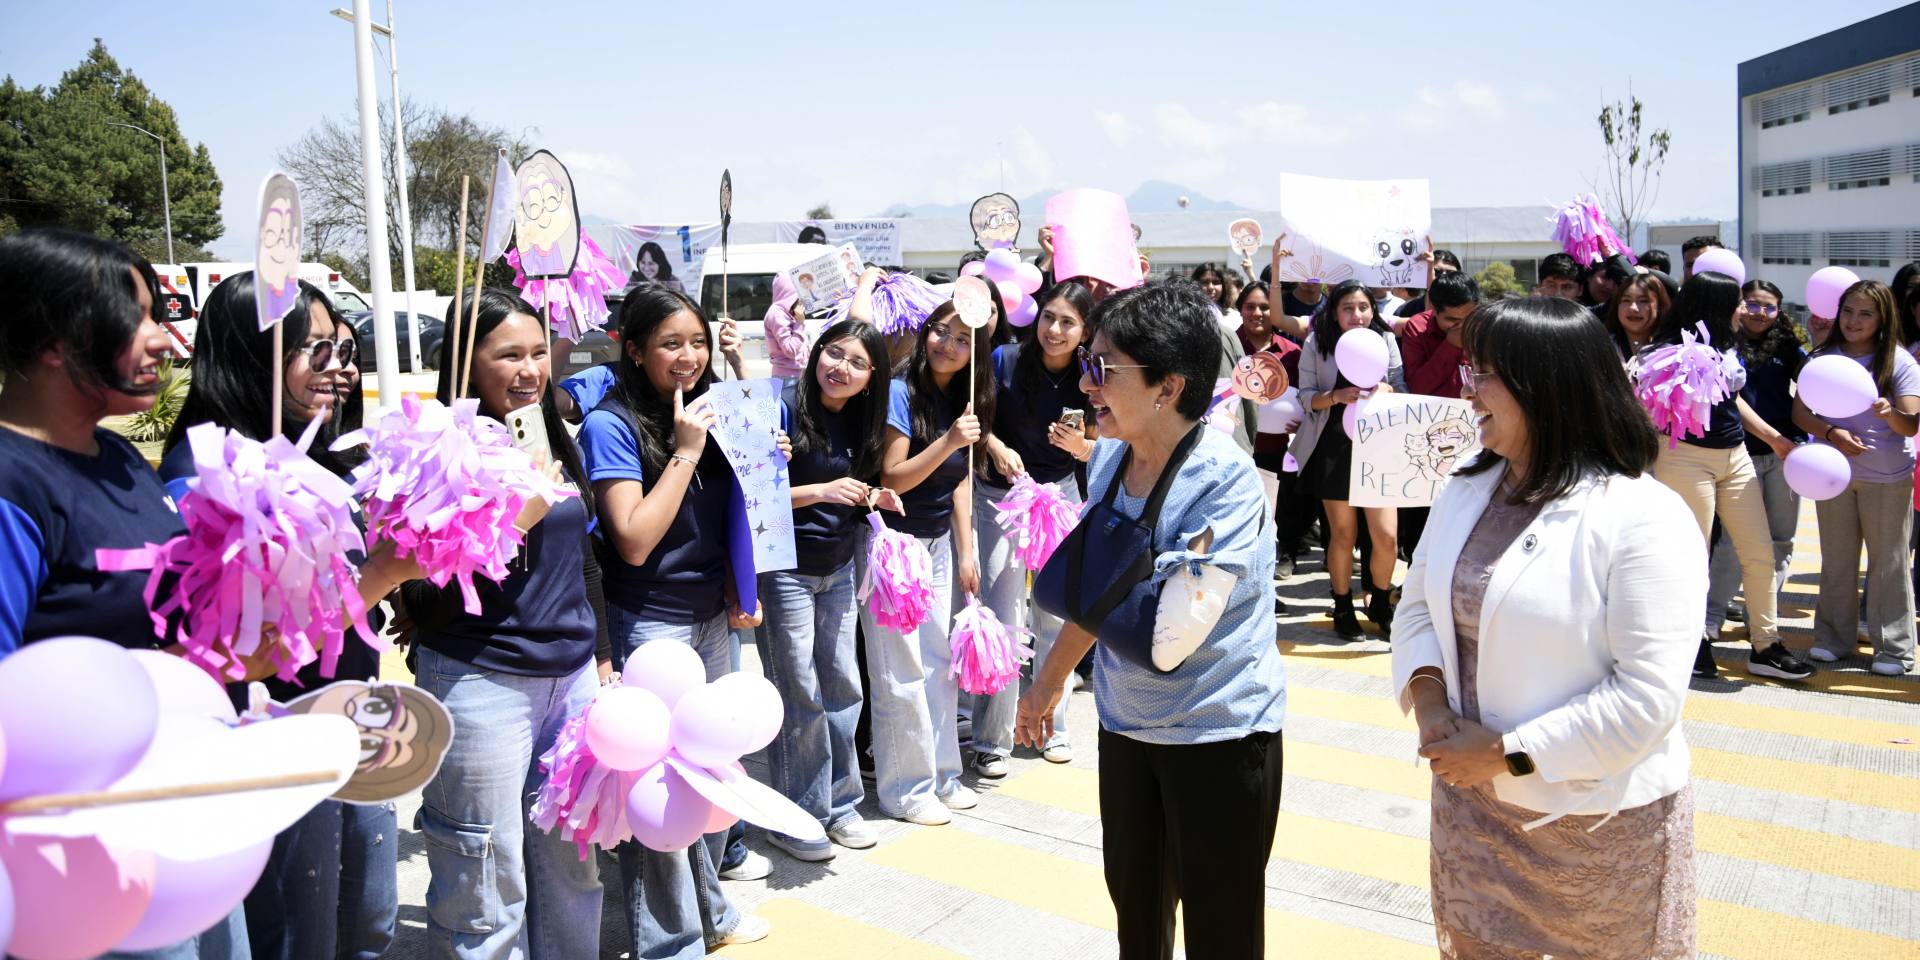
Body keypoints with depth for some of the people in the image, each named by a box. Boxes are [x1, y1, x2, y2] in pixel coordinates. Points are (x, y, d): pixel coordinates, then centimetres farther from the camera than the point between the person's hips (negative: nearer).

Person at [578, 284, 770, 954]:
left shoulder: (705, 409, 6)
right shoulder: (612, 425, -13)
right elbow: (633, 542, -20)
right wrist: (684, 451, -19)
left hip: (713, 617, 7)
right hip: (650, 624, -6)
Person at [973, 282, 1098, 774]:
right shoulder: (1006, 360, -14)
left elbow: (1097, 451, 1)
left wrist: (1080, 445, -21)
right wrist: (997, 448, -22)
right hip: (1001, 494, -2)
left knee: (1056, 613, 11)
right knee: (1003, 617, -5)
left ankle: (1051, 725, 27)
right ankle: (992, 741, 6)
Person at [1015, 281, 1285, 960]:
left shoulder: (1225, 480, -25)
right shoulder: (1107, 458, -4)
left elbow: (1166, 626, -31)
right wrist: (1050, 679, 19)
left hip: (1219, 732, -6)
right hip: (1127, 722, 7)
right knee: (1134, 903, 22)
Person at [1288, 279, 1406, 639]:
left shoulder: (1385, 340, 4)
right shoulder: (1316, 343, 0)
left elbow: (1402, 390, 6)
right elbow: (1306, 397, -2)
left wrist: (1387, 390, -16)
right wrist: (1337, 396, -20)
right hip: (1334, 448, -1)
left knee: (1386, 535, -3)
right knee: (1342, 534, 7)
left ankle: (1380, 603, 21)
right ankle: (1343, 607, 25)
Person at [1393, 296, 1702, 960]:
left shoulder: (1642, 519, -18)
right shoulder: (1465, 491, 3)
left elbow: (1647, 697, -21)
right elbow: (1417, 607, 9)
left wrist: (1507, 752, -19)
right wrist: (1428, 699, -10)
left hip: (1599, 824, -5)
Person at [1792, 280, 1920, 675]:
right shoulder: (1824, 358, 2)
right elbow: (1800, 411, 0)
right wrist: (1831, 433, -18)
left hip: (1888, 477, -3)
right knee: (1836, 559, 12)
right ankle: (1833, 638, 23)